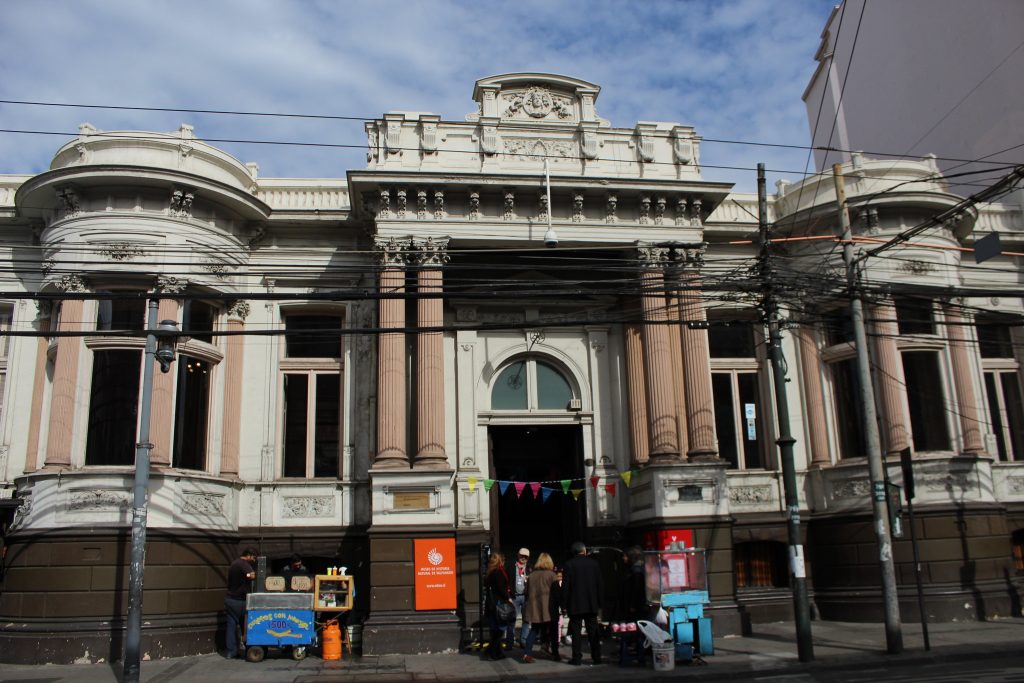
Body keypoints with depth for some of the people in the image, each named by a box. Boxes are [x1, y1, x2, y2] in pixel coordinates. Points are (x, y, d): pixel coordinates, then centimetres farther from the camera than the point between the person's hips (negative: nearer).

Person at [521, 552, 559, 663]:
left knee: (534, 630, 10)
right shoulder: (551, 574, -5)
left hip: (534, 608, 4)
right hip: (548, 607, -4)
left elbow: (527, 591, 12)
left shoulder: (532, 574, 7)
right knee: (553, 630, 11)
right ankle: (555, 654, 14)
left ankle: (527, 653, -3)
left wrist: (530, 602, 21)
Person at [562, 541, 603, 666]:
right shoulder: (593, 563, 2)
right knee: (593, 631, 10)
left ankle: (577, 658, 1)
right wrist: (599, 602, 11)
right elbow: (600, 584, 4)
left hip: (575, 605, -2)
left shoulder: (569, 565, -6)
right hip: (592, 604, 3)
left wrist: (564, 604, -1)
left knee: (576, 631, 2)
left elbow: (565, 586, -7)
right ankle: (596, 657, 13)